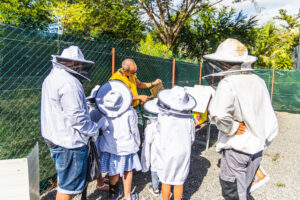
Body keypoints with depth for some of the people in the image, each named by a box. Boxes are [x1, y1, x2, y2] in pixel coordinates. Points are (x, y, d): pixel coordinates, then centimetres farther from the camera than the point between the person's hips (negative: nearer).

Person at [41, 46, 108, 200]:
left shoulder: (51, 77, 10)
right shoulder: (69, 83, -24)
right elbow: (76, 118, -26)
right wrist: (97, 127, -12)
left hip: (54, 137, 10)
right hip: (69, 142, -10)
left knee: (63, 175, 29)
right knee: (68, 184, 8)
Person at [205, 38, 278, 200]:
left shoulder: (228, 83, -21)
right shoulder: (259, 81, 1)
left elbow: (219, 115, -37)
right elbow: (270, 118, 6)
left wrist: (232, 128, -19)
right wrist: (264, 140, 15)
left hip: (236, 148, -7)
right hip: (257, 147, 7)